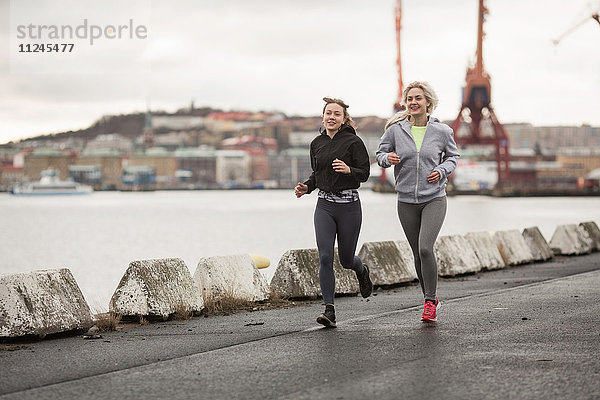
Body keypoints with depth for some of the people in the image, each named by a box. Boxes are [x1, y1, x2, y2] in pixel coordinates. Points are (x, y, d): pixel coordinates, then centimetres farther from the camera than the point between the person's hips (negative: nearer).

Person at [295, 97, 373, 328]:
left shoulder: (353, 142, -5)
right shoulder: (317, 144, 9)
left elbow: (365, 173, -6)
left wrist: (348, 170, -25)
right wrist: (306, 187, 4)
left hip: (349, 204, -3)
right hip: (324, 205, 3)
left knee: (346, 259, 7)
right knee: (325, 258, -10)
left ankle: (361, 271, 45)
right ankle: (329, 311, -10)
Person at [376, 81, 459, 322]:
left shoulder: (442, 131, -2)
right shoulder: (396, 129, -1)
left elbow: (453, 156, 13)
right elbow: (380, 155, 9)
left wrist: (441, 170, -7)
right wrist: (388, 159, -14)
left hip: (434, 198, -2)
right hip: (406, 201, 2)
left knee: (425, 248, -18)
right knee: (418, 254, 9)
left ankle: (430, 302, -6)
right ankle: (431, 299, 27)